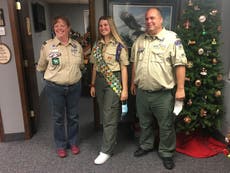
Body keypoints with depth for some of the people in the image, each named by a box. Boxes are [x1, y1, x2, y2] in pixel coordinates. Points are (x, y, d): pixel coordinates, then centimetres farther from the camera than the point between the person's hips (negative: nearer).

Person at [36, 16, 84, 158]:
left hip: (75, 86, 3)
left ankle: (73, 142, 36)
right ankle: (61, 145, 32)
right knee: (58, 118, 12)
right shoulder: (47, 46, -9)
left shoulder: (77, 45, 0)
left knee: (73, 116, 15)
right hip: (55, 88, -2)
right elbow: (41, 67, 5)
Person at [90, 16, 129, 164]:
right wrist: (93, 85, 12)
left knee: (110, 116, -2)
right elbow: (95, 66, 13)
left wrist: (125, 89, -12)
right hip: (100, 81, 6)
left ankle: (106, 150, 9)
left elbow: (124, 68, -9)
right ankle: (112, 139, 36)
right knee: (104, 114, 15)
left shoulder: (119, 45, -7)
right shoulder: (97, 45, 9)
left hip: (114, 81, -6)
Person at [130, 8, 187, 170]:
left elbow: (180, 64, -14)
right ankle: (145, 145, 43)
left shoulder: (172, 38, -10)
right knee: (145, 123, 21)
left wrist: (180, 88, -16)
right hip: (142, 92, 5)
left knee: (166, 126, 10)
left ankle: (166, 153, 31)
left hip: (163, 93, -5)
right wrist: (133, 82, 16)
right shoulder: (140, 40, 8)